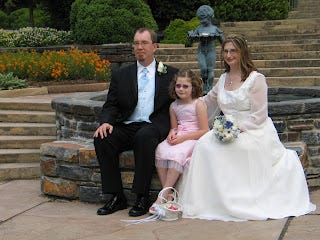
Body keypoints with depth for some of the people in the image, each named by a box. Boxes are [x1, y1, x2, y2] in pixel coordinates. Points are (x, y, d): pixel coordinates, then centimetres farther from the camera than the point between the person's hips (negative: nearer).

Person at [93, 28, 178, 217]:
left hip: (154, 126, -3)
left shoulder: (171, 74, 11)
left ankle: (143, 198, -27)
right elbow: (111, 105, 11)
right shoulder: (121, 75, 17)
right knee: (102, 138, -25)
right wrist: (106, 122, -12)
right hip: (127, 128, 3)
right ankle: (117, 197, -17)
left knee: (144, 136, -37)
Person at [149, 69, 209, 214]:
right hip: (178, 139, 6)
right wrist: (172, 133, -1)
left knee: (177, 153, -34)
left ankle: (163, 196, -32)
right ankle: (168, 194, -27)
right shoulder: (174, 106, 13)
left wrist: (184, 137, -16)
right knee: (161, 149, -25)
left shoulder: (198, 104, -5)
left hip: (193, 139, -6)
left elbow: (205, 131, -9)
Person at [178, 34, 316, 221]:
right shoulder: (223, 79, 15)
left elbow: (259, 116, -9)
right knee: (205, 143, -23)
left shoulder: (256, 79, -5)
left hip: (254, 132, -5)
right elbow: (208, 102, 31)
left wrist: (237, 127, -19)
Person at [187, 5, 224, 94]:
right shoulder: (199, 28, 7)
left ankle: (209, 87, 7)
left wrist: (219, 36, -16)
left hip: (211, 51, -1)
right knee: (203, 69, -10)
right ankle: (205, 83, 12)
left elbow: (222, 41, 4)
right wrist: (190, 36, -14)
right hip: (201, 51, 1)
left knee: (210, 69, -3)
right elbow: (191, 40, 7)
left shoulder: (215, 28, 3)